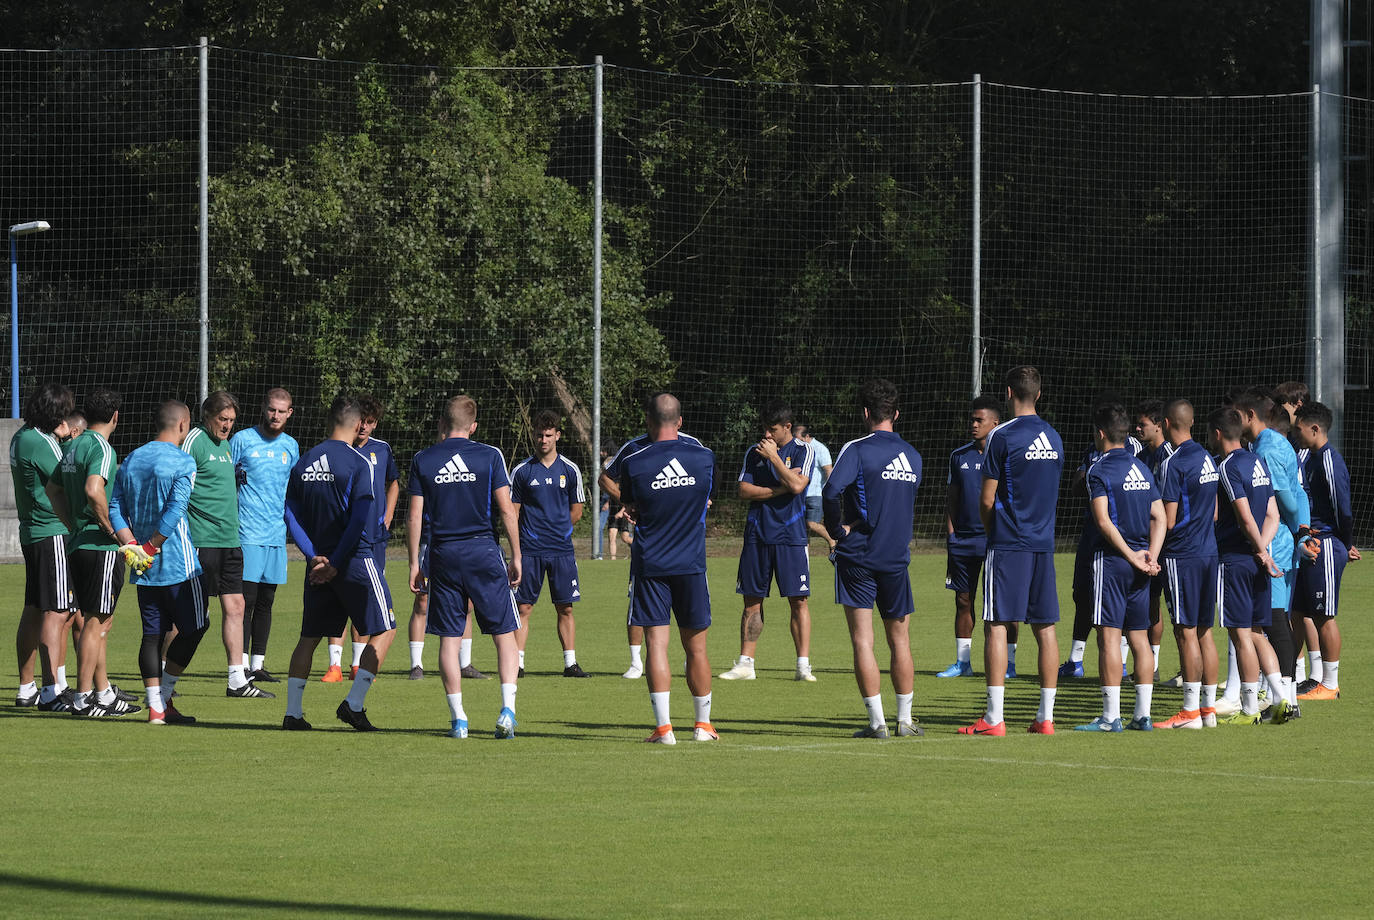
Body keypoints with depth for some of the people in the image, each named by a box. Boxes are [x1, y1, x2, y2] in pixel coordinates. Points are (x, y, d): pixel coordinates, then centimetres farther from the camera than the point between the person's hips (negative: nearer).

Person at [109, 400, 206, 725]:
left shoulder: (131, 461, 10)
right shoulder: (183, 462, -9)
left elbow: (115, 508, 4)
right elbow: (175, 509, -20)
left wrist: (132, 547, -2)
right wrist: (152, 548, -13)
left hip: (143, 567, 6)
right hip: (179, 563, -6)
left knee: (153, 633, 8)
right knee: (194, 626, 6)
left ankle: (155, 707, 3)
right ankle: (163, 698, 1)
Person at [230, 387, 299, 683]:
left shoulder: (291, 446, 13)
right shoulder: (242, 440, -1)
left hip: (277, 534, 5)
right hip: (248, 534, -5)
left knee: (266, 602, 8)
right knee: (246, 600, -9)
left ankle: (258, 665, 13)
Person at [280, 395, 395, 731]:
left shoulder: (303, 462, 8)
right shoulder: (359, 463, -9)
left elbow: (291, 514, 5)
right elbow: (360, 519, -16)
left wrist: (314, 555, -1)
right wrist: (336, 564, -11)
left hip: (319, 562, 6)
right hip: (356, 560, -6)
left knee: (309, 637, 12)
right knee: (383, 630, 5)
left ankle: (293, 713, 7)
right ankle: (353, 703, -6)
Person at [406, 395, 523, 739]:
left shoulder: (423, 460, 2)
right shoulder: (489, 456, -2)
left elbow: (414, 517, 2)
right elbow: (506, 509, -4)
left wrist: (414, 564, 9)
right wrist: (516, 557, 3)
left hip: (443, 555, 2)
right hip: (484, 553, -2)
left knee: (449, 638, 7)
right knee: (505, 633, 5)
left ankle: (458, 718, 5)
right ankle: (507, 708, -10)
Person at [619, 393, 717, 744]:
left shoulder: (632, 462, -8)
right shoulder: (703, 457, -2)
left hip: (649, 566, -2)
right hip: (692, 564, 2)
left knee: (656, 645, -3)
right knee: (696, 647, 11)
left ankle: (663, 726, -11)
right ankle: (703, 724, 19)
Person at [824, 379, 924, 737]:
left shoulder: (858, 450, -10)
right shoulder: (912, 456, 8)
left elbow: (831, 491, -25)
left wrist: (836, 529, -10)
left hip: (858, 556, -5)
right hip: (897, 557, 5)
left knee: (862, 641, -2)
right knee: (899, 641, 14)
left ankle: (877, 721, -6)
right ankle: (905, 719, 18)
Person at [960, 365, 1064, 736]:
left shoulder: (1002, 436, -10)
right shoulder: (1053, 437, 10)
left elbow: (987, 500, -8)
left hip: (1008, 543, -6)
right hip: (1044, 541, 6)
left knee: (996, 625, -4)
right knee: (1045, 627, 7)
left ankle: (994, 717, -8)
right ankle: (1046, 716, 7)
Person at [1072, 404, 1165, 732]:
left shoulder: (1100, 470, -8)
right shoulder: (1142, 469, 14)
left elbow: (1104, 521, -16)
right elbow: (1159, 517, 10)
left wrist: (1132, 557, -12)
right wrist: (1151, 556, 1)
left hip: (1112, 558, -7)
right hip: (1139, 564, 7)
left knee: (1109, 635, -6)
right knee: (1139, 637, 9)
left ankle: (1111, 716, -10)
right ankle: (1142, 714, 7)